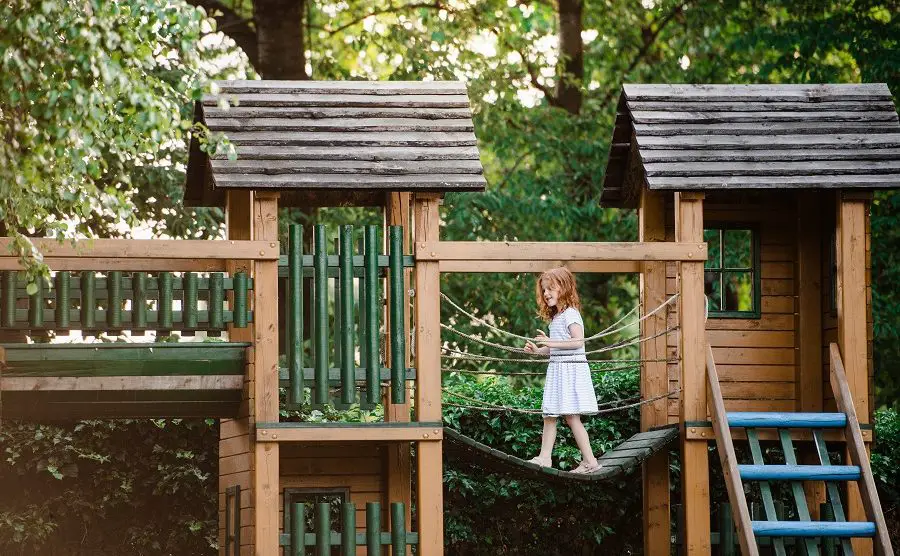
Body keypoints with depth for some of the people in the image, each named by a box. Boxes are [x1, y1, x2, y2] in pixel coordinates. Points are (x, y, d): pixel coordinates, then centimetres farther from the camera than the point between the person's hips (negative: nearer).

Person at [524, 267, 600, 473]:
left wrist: (552, 342, -28)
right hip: (557, 369, 10)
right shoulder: (556, 316, 17)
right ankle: (544, 457, 11)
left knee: (571, 416, -9)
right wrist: (538, 350, 11)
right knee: (549, 415, 8)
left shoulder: (570, 313, -13)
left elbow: (578, 341, -24)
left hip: (571, 369, -10)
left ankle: (590, 461, -5)